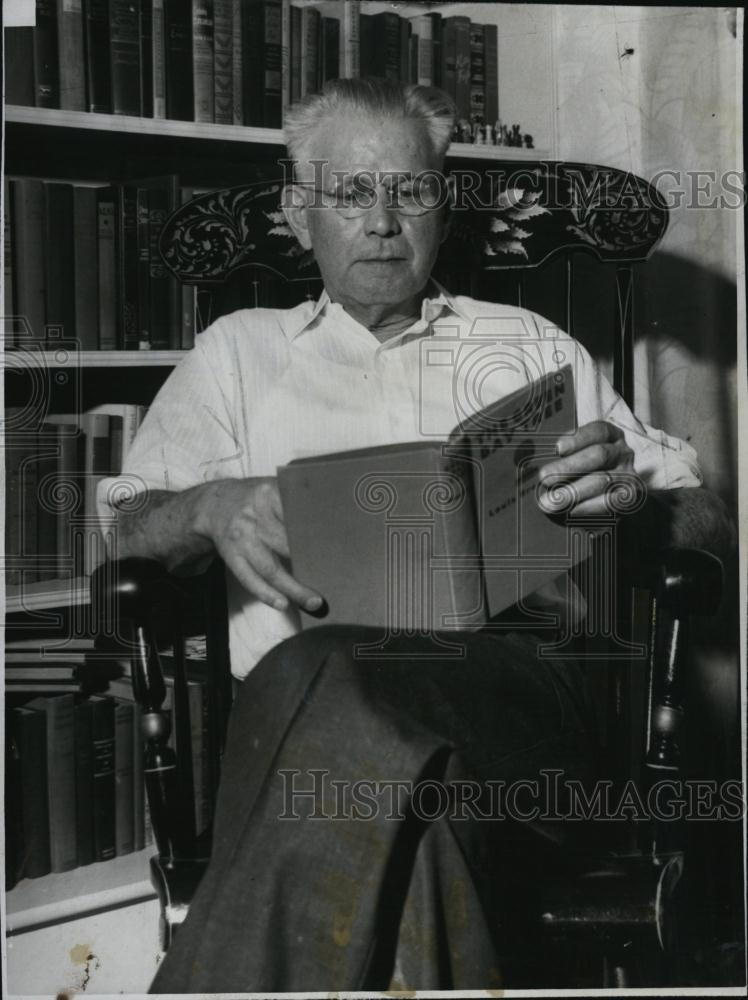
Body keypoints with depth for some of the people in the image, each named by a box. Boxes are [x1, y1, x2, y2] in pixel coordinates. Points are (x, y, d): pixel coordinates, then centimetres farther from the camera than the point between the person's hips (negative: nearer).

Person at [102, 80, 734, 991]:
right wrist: (210, 509, -5)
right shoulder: (241, 349, 28)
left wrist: (632, 487, -4)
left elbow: (707, 526, 21)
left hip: (508, 675, 0)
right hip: (305, 678, 1)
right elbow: (123, 532, 19)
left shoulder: (528, 345, 27)